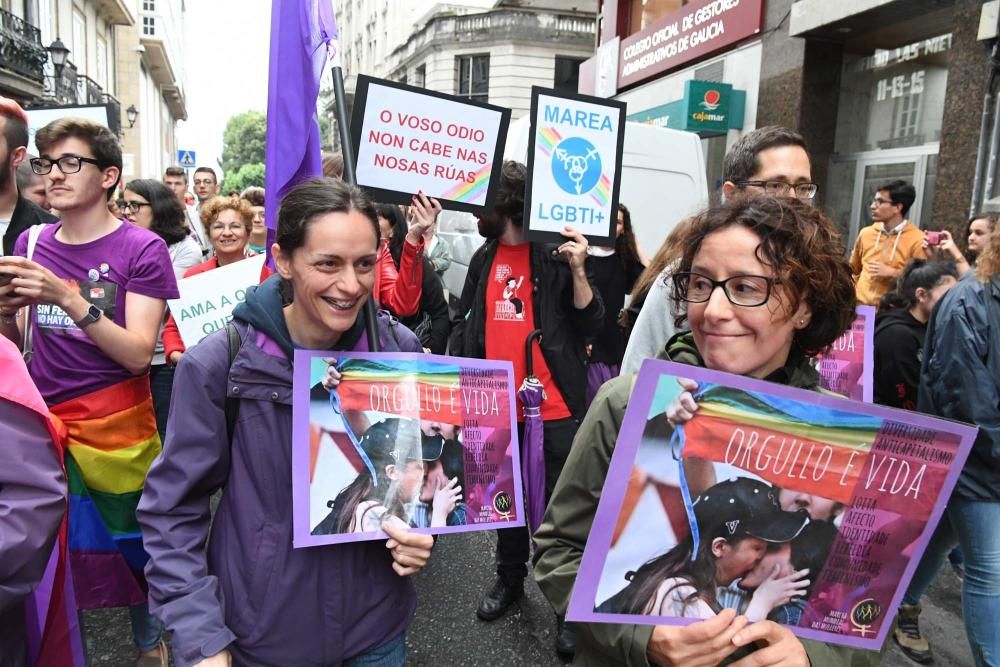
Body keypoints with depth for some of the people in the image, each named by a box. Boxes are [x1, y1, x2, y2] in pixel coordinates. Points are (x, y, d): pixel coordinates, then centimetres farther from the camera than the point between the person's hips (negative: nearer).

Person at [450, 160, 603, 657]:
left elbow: (591, 326, -10)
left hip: (554, 405, -5)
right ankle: (510, 578, 39)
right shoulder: (484, 257, 8)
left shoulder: (556, 254, -8)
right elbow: (466, 324, 15)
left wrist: (577, 270, -23)